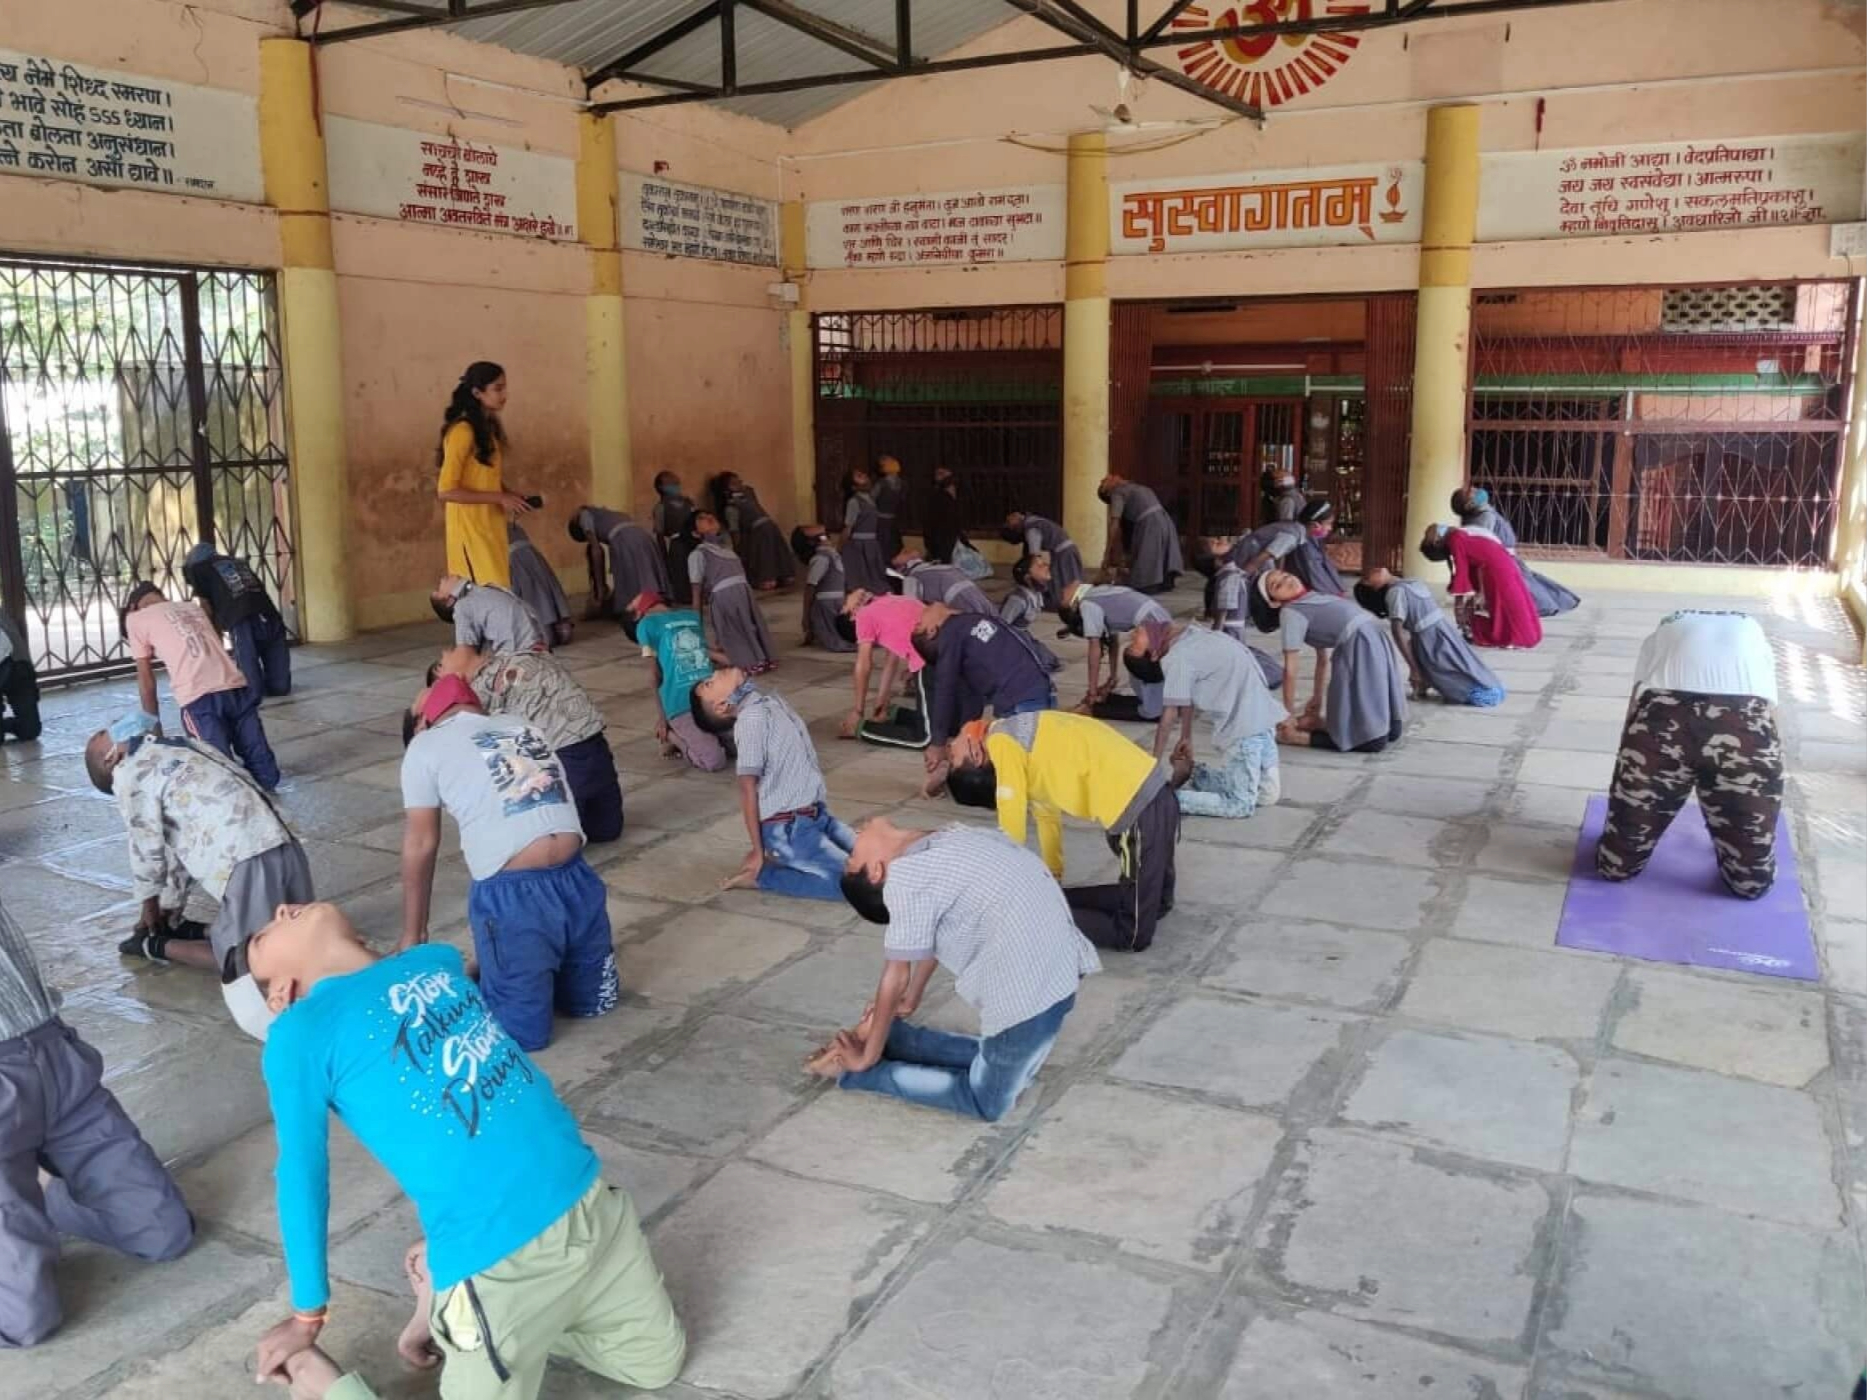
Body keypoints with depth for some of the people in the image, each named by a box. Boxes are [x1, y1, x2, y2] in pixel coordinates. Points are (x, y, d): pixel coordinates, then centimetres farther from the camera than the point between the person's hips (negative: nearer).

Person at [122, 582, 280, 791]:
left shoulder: (135, 619, 17)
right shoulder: (193, 607, 32)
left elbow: (146, 680, 18)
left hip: (199, 699, -5)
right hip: (237, 688, 5)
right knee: (265, 774, 4)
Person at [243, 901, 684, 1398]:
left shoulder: (436, 959, 10)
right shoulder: (301, 1035, -6)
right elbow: (301, 1176, -1)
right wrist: (307, 1317, 6)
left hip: (589, 1198, 6)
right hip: (495, 1255, -5)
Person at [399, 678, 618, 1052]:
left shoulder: (425, 745, 9)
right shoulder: (520, 726, 23)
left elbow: (420, 845, 9)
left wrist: (412, 935, 19)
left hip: (513, 893, -4)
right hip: (576, 879, 5)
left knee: (521, 1028, 10)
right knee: (591, 1001, 23)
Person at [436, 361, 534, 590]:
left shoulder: (490, 428, 12)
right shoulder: (462, 431, -16)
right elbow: (446, 490, -20)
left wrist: (508, 495, 4)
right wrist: (499, 498, -18)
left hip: (491, 526, 9)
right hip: (470, 528, -9)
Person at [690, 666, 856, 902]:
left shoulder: (774, 702, 10)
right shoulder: (751, 718, -15)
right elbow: (748, 788, -15)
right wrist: (758, 851, -13)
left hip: (815, 815, 8)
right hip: (789, 828, -8)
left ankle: (789, 858, 13)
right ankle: (760, 874, -7)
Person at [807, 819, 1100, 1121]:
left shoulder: (905, 878, -12)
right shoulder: (940, 844, 9)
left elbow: (895, 977, -3)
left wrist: (866, 1058, 9)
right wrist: (912, 997, 38)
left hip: (1030, 983, -7)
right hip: (1056, 959, 7)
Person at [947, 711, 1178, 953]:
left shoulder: (1001, 744, -12)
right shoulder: (1012, 738, 15)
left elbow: (1011, 826, -10)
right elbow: (1046, 811, 22)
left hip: (1139, 805, -9)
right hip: (1152, 796, 9)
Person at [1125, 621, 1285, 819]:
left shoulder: (1176, 659, -13)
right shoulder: (1191, 637, 6)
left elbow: (1168, 718, -8)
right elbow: (1187, 698, 16)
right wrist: (1187, 738, 25)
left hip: (1245, 725, -6)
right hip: (1262, 717, 6)